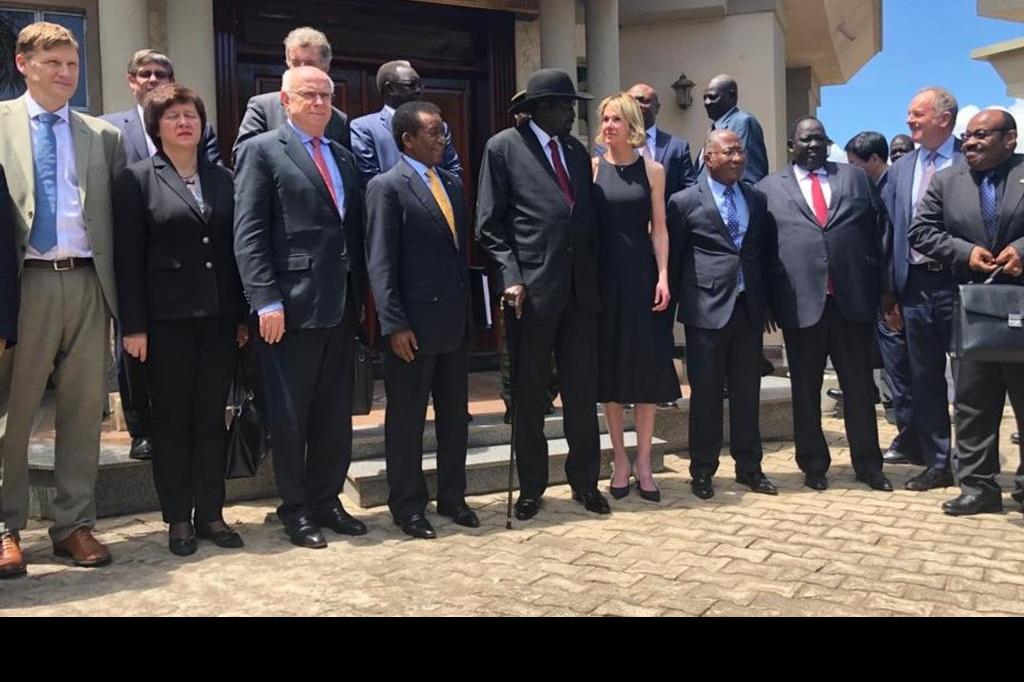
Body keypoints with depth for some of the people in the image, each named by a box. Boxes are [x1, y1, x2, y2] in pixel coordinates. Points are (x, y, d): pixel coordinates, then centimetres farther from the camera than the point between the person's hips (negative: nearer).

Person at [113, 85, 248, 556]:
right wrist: (133, 325, -10)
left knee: (212, 419, 8)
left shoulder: (222, 179, 11)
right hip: (167, 318, -3)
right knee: (172, 420, 5)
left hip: (218, 317, 3)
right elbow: (127, 257, -4)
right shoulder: (137, 179, 0)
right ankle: (178, 518, 16)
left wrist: (243, 314, 7)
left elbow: (235, 248, 10)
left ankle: (210, 513, 17)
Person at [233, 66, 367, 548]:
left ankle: (326, 500, 25)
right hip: (292, 306, -6)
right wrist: (266, 300, -16)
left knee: (335, 413, 12)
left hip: (342, 306, 6)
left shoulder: (343, 157, 18)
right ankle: (295, 509, 17)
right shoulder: (262, 151, -1)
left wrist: (360, 296, 10)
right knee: (290, 415, 4)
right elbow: (249, 234, -9)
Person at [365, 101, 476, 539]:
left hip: (456, 321, 7)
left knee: (455, 415, 14)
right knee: (406, 419, 5)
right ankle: (407, 505, 18)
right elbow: (380, 263, -12)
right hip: (415, 325, -7)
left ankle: (452, 496, 27)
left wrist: (470, 311, 10)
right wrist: (395, 325, -17)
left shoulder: (453, 185, 14)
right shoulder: (387, 187, -7)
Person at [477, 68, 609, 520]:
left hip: (580, 289, 5)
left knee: (583, 393, 8)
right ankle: (531, 488, 19)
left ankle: (585, 482, 21)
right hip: (531, 290, -5)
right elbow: (489, 224, -4)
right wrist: (511, 278, -13)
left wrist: (596, 275, 10)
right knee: (528, 396, 6)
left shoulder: (578, 152, 17)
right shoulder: (504, 147, 0)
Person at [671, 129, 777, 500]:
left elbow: (766, 251, 16)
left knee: (747, 392, 10)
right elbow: (674, 256, 2)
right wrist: (679, 301, 1)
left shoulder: (757, 199, 12)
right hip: (707, 309, -4)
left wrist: (767, 301, 11)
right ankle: (703, 471, 13)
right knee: (706, 393, 3)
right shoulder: (685, 201, 0)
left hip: (749, 308, 4)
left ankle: (749, 467, 20)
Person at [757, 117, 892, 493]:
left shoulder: (856, 177, 13)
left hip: (854, 299, 2)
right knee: (806, 390, 8)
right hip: (801, 303, -1)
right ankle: (814, 465, 21)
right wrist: (766, 301, 0)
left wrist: (883, 288, 5)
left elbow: (880, 231, 12)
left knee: (860, 387, 9)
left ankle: (868, 464, 21)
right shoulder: (769, 188, 8)